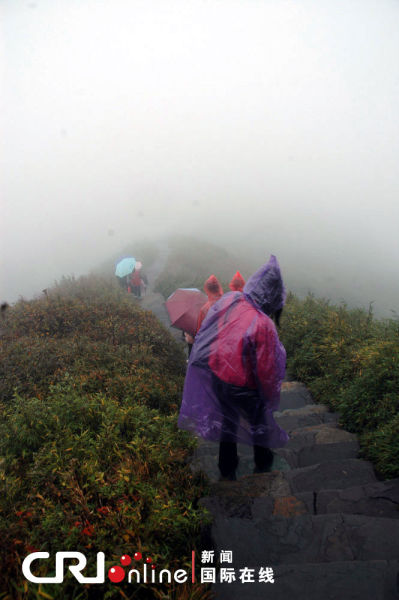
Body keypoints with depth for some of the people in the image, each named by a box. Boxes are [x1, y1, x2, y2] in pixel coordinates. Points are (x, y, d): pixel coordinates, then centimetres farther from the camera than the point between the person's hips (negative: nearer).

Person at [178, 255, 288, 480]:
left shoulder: (227, 301, -15)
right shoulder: (263, 325, -32)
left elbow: (205, 334, 1)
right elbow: (267, 370, -22)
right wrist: (271, 398, -4)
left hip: (217, 377, 5)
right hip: (244, 387, -5)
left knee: (228, 421, 27)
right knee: (259, 422, 25)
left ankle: (227, 469, 47)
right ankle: (263, 465, 49)